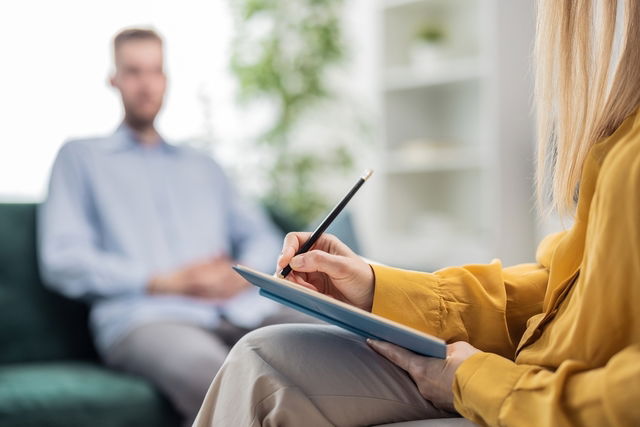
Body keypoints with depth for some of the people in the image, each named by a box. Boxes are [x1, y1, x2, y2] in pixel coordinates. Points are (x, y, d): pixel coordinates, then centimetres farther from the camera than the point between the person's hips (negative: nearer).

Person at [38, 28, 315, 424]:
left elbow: (264, 237, 25)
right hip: (147, 314, -4)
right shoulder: (81, 157, 19)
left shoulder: (204, 167, 32)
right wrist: (163, 281, -7)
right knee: (213, 378, -42)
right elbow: (63, 260, 5)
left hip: (241, 308, 4)